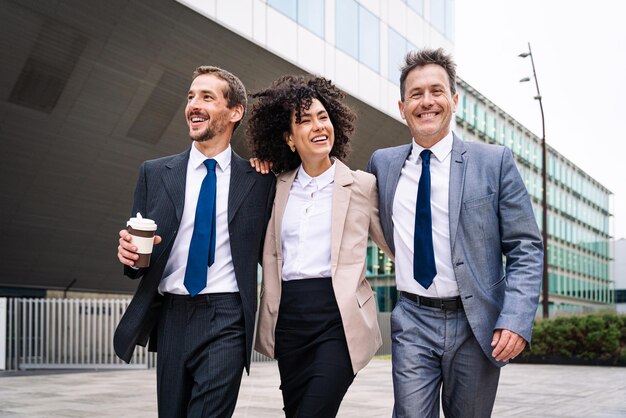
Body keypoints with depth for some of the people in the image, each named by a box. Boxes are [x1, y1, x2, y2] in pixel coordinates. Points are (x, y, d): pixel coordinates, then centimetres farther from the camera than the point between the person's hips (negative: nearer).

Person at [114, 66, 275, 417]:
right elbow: (137, 255, 10)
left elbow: (267, 253, 7)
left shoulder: (259, 179, 1)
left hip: (226, 321, -3)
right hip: (171, 318, 3)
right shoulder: (155, 173, 7)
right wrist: (130, 254, -10)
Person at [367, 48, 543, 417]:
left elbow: (526, 248, -3)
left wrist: (517, 320, -16)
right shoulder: (382, 163, 7)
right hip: (413, 322, 1)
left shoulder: (495, 162, -2)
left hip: (477, 324, -1)